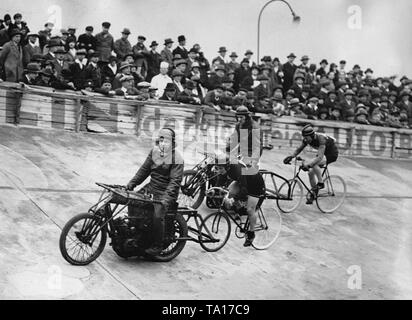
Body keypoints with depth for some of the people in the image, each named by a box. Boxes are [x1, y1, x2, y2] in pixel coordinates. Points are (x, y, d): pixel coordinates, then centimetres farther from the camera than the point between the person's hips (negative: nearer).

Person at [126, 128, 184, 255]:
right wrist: (132, 183, 6)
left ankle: (158, 246, -10)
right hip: (151, 188, 8)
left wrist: (166, 198, -31)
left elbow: (175, 181, -20)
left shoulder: (177, 159, -14)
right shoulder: (154, 152, 7)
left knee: (158, 215, -26)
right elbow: (145, 169, 15)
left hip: (166, 192, -7)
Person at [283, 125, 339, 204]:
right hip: (324, 153, 8)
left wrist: (309, 164, -55)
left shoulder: (320, 139, -37)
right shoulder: (307, 139, -15)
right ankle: (312, 196, 11)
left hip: (332, 154, -8)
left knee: (314, 164, -32)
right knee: (311, 173, -3)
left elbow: (320, 157, -45)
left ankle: (321, 183, -14)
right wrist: (291, 157, -21)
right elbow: (298, 150, -3)